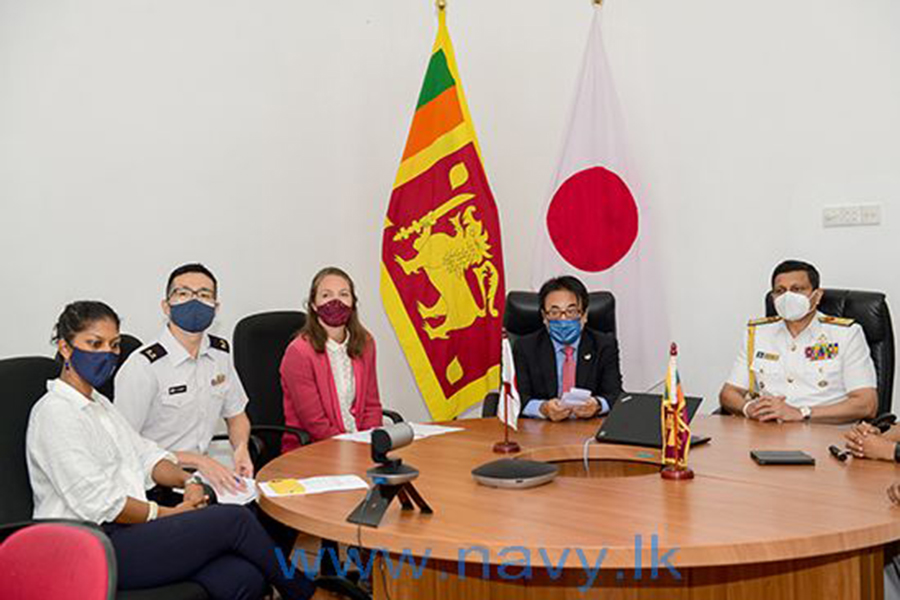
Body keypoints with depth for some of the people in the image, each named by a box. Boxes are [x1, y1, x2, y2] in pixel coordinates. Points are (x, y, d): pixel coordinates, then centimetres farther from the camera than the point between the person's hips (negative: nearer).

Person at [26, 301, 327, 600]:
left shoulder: (97, 403, 20)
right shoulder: (54, 413, -10)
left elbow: (144, 453, 21)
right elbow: (94, 501, -18)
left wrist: (186, 481, 0)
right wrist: (167, 514, -9)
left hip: (128, 530, 9)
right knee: (235, 520, -15)